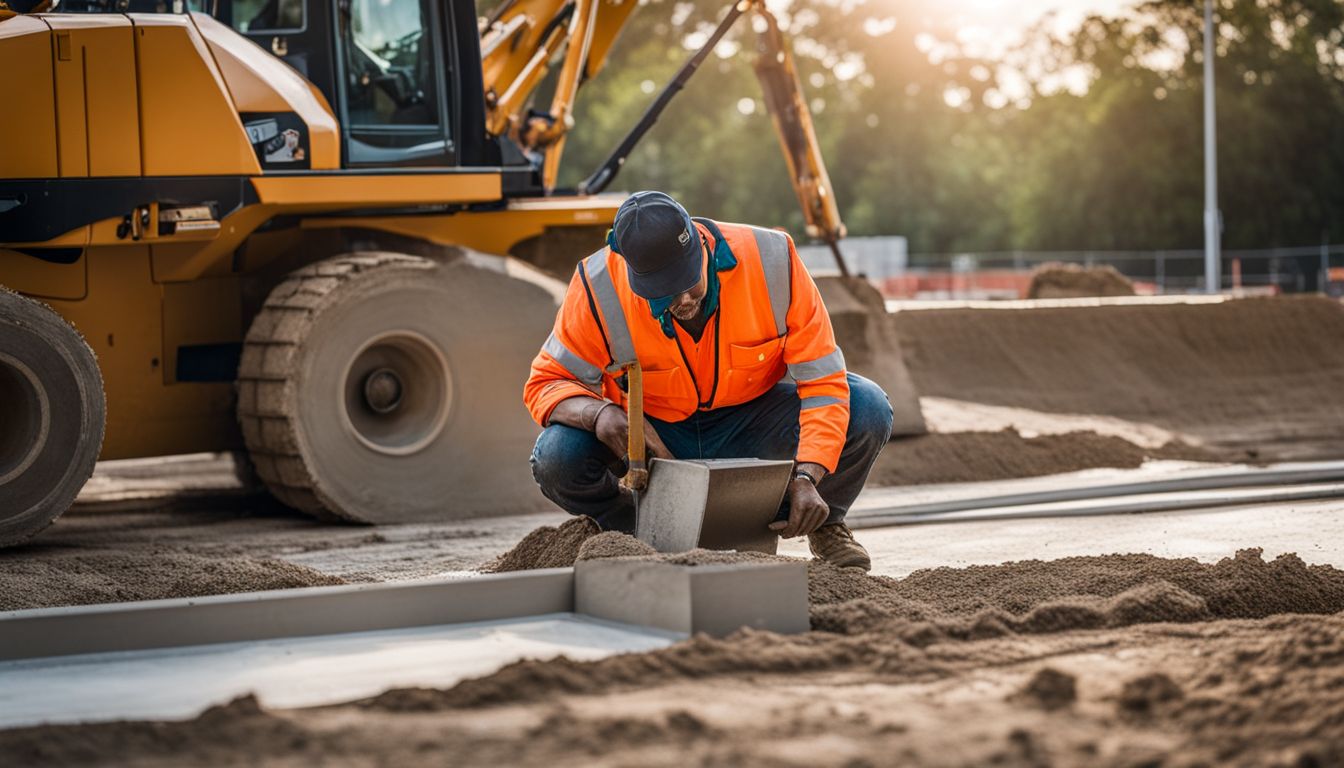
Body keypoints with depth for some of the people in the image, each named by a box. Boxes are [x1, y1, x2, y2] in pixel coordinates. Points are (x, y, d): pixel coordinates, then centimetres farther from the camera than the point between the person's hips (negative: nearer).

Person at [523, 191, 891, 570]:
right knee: (556, 459, -30)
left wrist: (807, 478, -34)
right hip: (654, 435, 0)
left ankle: (823, 521, 8)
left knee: (867, 409, -24)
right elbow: (547, 383, -13)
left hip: (751, 420, 1)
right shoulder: (599, 287, -23)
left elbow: (822, 380, -20)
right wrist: (599, 413, -37)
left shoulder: (772, 260, -23)